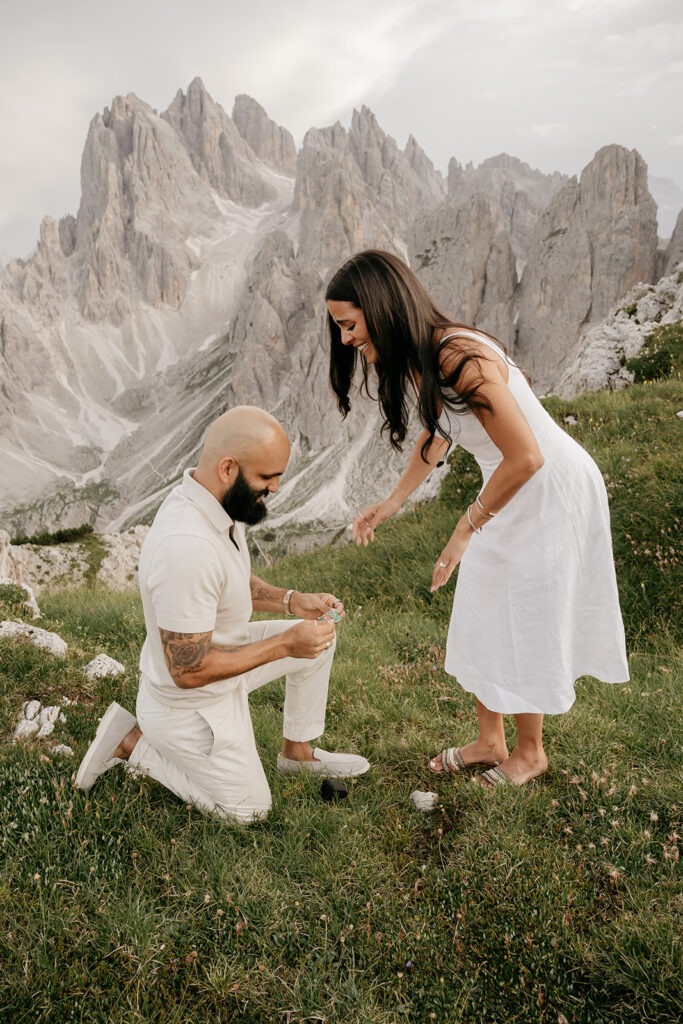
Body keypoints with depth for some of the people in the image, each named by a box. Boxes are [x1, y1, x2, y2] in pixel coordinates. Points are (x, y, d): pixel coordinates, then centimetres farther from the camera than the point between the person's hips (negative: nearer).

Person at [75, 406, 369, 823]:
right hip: (189, 700, -8)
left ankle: (298, 751, 27)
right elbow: (188, 671, -32)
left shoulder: (219, 502, -9)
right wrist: (284, 644, -26)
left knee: (321, 636, 11)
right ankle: (132, 742, 12)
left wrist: (291, 600, -6)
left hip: (213, 651, 9)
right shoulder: (186, 547, -39)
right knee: (249, 809, 10)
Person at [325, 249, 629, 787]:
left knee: (528, 624, 5)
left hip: (552, 491, -9)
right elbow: (435, 432, 14)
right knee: (481, 617, 14)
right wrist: (391, 504, 13)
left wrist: (465, 530, -21)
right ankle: (490, 741, 31)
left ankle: (530, 751, 28)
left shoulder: (461, 359, -32)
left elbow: (526, 458, -30)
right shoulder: (420, 356, -3)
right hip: (508, 489, 9)